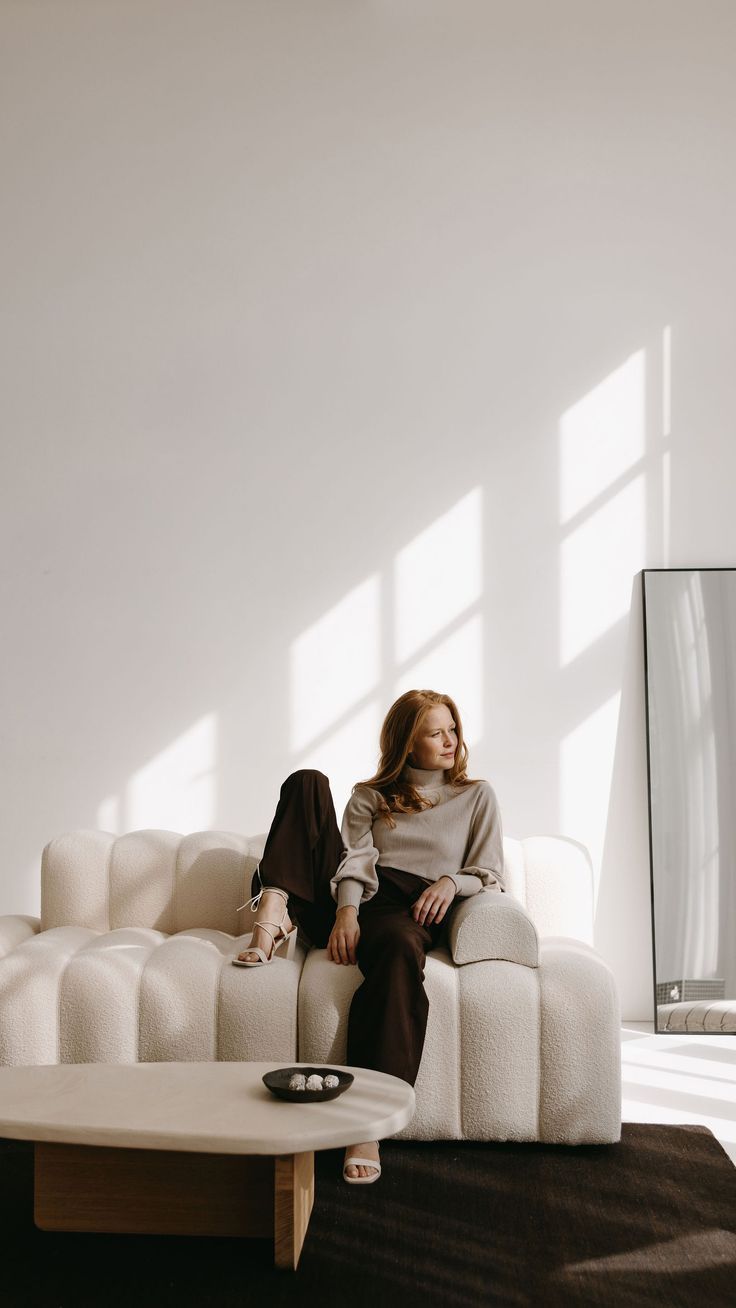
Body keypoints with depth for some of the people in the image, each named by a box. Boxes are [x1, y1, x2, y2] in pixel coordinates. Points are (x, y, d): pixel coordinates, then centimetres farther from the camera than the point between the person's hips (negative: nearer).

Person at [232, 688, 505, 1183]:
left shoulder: (477, 796, 21)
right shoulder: (370, 795, 22)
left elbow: (491, 876, 13)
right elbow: (356, 859, 4)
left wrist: (450, 882, -9)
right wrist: (346, 909, -17)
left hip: (412, 910, -2)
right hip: (350, 901, 3)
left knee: (398, 946, -43)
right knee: (308, 782, -9)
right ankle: (276, 914, -26)